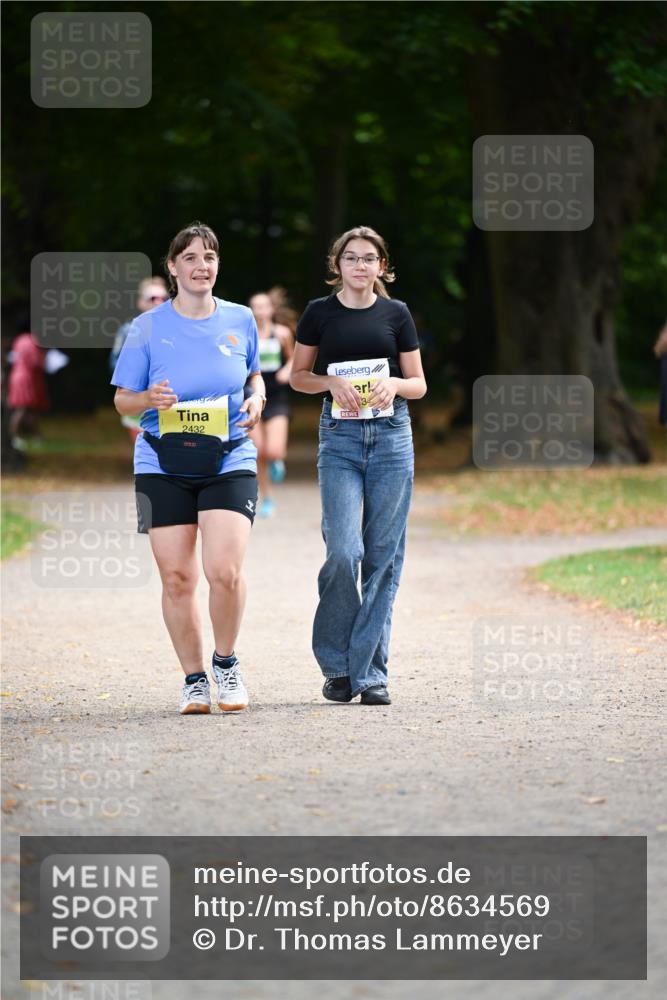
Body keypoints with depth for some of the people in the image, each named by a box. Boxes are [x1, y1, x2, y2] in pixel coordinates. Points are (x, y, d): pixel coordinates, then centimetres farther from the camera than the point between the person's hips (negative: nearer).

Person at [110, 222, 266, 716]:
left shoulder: (241, 320, 6)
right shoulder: (148, 327, 1)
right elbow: (122, 398, 7)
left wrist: (257, 398, 1)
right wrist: (150, 399, -15)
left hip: (230, 460, 0)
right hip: (164, 465, 0)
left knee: (225, 571, -15)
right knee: (177, 578, -1)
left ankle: (226, 663, 9)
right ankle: (194, 679, 15)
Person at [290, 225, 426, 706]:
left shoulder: (396, 313, 7)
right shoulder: (320, 313, 5)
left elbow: (419, 384, 11)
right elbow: (298, 376, 10)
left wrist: (393, 384, -11)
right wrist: (332, 381, -10)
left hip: (392, 435, 1)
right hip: (340, 437, -1)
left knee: (383, 556, 0)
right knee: (343, 551, -13)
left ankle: (370, 670, 6)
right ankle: (336, 664, 5)